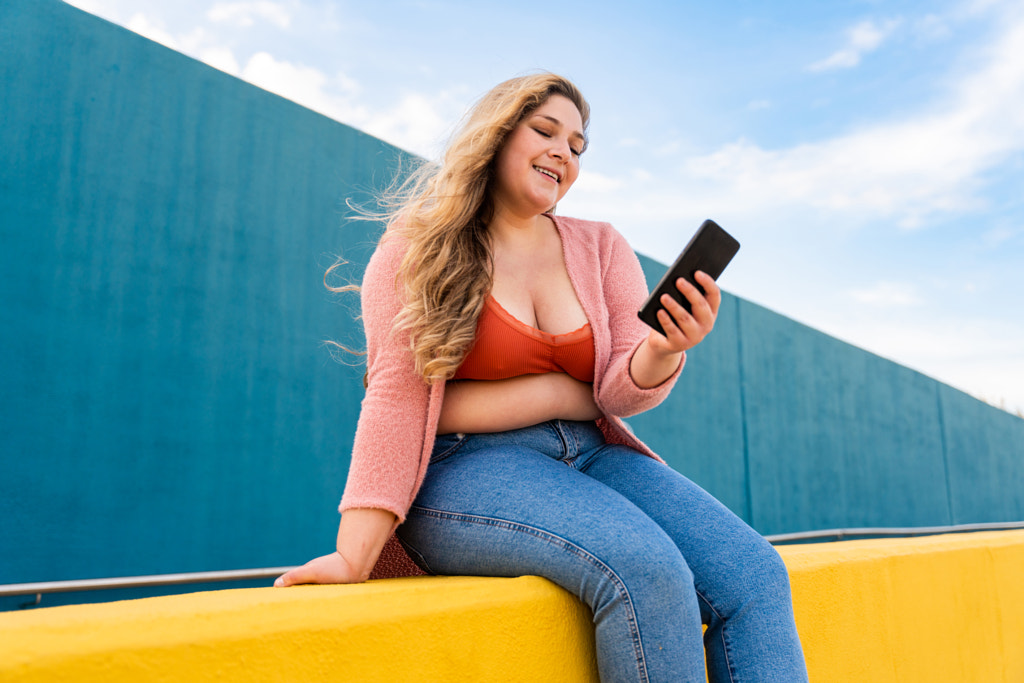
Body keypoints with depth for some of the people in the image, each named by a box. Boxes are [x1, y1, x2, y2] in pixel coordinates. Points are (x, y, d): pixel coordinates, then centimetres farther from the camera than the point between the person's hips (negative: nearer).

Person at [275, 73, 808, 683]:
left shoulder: (601, 248, 11)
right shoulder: (418, 249, 1)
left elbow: (622, 391, 2)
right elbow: (397, 392, -7)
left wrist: (663, 352, -22)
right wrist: (357, 553, -16)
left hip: (589, 458, 5)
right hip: (463, 470, -4)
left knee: (755, 575, -17)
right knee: (646, 568, -29)